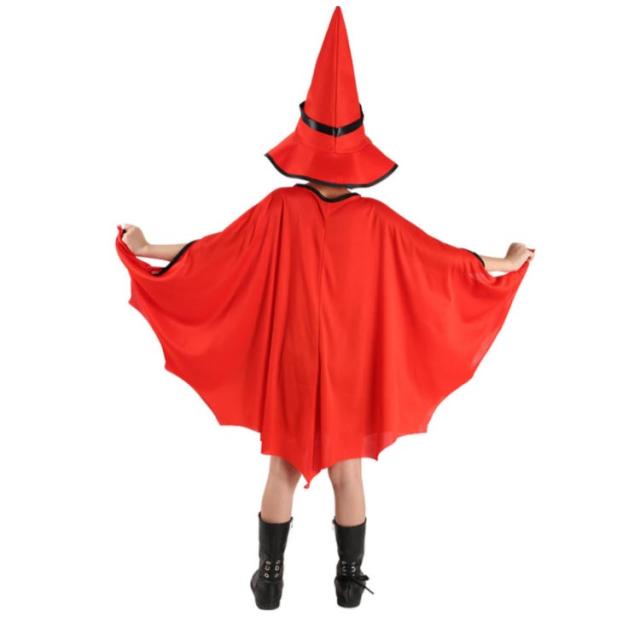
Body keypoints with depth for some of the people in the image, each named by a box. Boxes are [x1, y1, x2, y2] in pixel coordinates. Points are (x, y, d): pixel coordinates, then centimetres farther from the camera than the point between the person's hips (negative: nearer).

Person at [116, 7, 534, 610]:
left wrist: (142, 250, 4)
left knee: (283, 471, 13)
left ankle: (269, 581, 25)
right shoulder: (378, 220, -10)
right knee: (347, 476, 12)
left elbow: (213, 252, -7)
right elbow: (441, 259, -1)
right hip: (351, 373, 0)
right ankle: (350, 583, 27)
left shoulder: (280, 209, -12)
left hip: (289, 368, 0)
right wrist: (507, 264, 14)